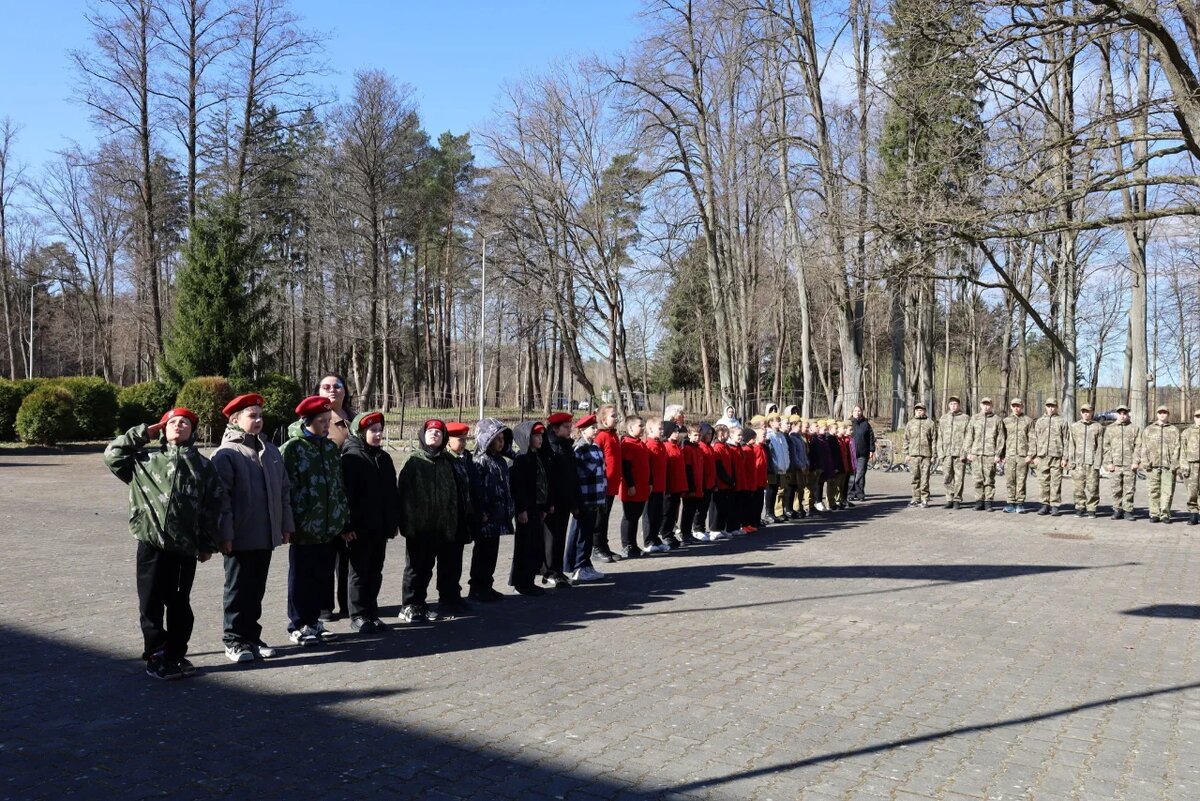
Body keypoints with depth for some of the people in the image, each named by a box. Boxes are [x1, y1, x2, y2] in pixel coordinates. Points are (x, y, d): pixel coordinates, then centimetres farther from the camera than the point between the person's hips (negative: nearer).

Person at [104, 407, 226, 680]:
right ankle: (156, 656, 15)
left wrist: (208, 544, 6)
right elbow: (112, 455, 4)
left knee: (179, 604, 9)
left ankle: (176, 654, 22)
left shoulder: (202, 465, 10)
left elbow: (215, 505, 10)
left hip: (186, 546, 1)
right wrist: (143, 433, 6)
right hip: (151, 543, -1)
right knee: (151, 603, 2)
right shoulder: (146, 457, 11)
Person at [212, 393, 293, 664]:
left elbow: (284, 489, 15)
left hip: (266, 536, 6)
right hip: (240, 538, -6)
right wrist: (225, 534, -16)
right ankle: (234, 640, 14)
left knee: (257, 590, 13)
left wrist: (286, 525, 12)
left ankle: (252, 636, 23)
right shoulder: (226, 454, -8)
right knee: (238, 589, 4)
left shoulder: (270, 451, 12)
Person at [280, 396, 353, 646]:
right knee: (301, 578, 5)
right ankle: (297, 625, 16)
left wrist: (345, 522, 13)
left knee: (323, 578, 11)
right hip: (304, 529, -5)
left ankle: (313, 621, 25)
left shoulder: (331, 448, 11)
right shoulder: (292, 449, -7)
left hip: (329, 528, 6)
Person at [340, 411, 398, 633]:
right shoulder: (351, 457, -8)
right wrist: (350, 524, -19)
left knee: (375, 572, 12)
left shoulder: (383, 458, 13)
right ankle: (358, 616, 10)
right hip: (360, 527, -6)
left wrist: (394, 521, 12)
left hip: (380, 526, 6)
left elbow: (392, 492, 16)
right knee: (359, 571, 3)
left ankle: (372, 613, 20)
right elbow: (346, 493, -14)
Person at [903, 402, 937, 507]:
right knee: (915, 478, 6)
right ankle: (916, 499, 13)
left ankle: (924, 499, 2)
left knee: (925, 478, -4)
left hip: (926, 455, -3)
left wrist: (934, 455, -2)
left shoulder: (930, 423, 5)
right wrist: (906, 454, 6)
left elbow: (934, 440, 4)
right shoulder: (910, 424, 12)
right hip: (913, 455, 3)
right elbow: (906, 440, 14)